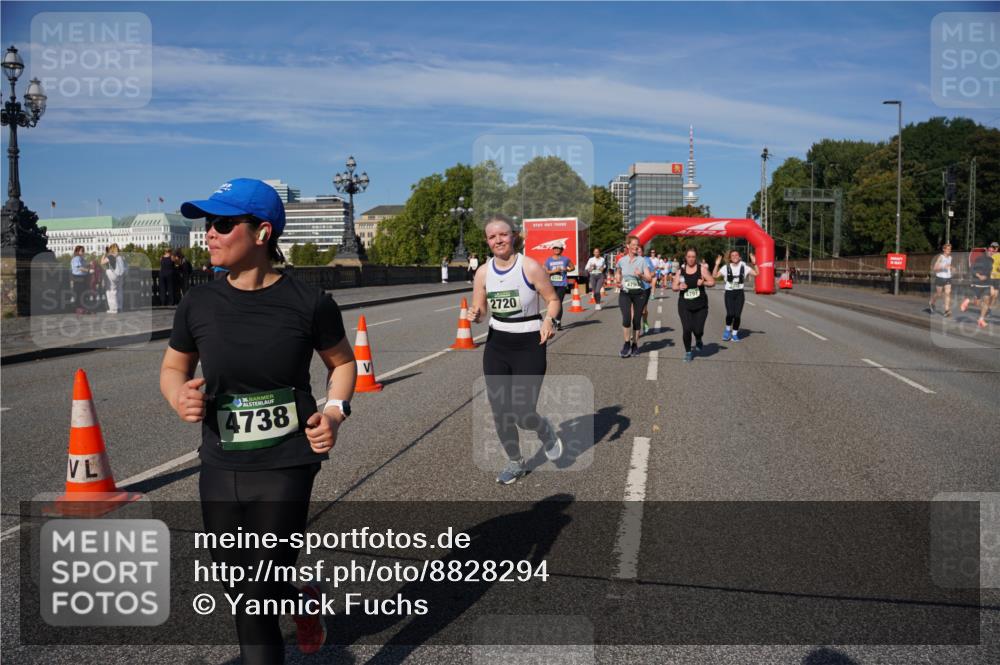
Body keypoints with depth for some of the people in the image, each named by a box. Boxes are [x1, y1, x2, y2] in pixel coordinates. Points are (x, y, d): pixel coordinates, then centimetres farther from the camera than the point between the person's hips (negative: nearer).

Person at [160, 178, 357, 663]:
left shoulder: (308, 303, -10)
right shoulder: (198, 304, -3)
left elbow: (342, 362, 6)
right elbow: (173, 368, 12)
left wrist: (335, 411, -10)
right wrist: (179, 397, -10)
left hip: (285, 465, -4)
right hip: (219, 468, 4)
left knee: (260, 590, -1)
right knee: (236, 585, 15)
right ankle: (304, 601, 46)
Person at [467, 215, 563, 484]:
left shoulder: (530, 267, -13)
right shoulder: (483, 272, 0)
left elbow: (552, 299, -4)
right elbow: (478, 310, 7)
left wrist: (549, 320, -24)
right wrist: (473, 315, -17)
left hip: (529, 344, -4)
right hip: (496, 344, 4)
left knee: (522, 414, -6)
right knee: (500, 412, 5)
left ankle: (546, 431, 30)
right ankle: (515, 463, 28)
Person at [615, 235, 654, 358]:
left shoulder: (642, 261, -3)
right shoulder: (622, 260, 2)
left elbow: (649, 279, -6)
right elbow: (617, 273, 23)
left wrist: (641, 275, -25)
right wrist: (618, 279, 3)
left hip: (639, 293, 0)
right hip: (625, 293, 0)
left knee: (637, 320, 5)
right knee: (626, 318, -16)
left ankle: (635, 345, 21)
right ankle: (627, 344, 0)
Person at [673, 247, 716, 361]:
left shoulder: (702, 269, -1)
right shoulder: (681, 271, 4)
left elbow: (712, 282, 0)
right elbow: (674, 287, 6)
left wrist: (703, 283, -20)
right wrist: (679, 287, -16)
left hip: (700, 305, -1)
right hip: (685, 306, 1)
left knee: (698, 330, -5)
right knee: (687, 329, -8)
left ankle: (698, 341, 33)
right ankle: (688, 352, 13)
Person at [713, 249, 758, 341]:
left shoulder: (744, 267, 5)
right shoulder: (726, 268, 1)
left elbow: (756, 273, 1)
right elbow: (714, 276, -6)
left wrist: (754, 264, -10)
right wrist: (717, 265, -14)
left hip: (739, 293, 1)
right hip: (729, 293, -1)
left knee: (737, 315, -5)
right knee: (730, 314, -18)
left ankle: (734, 333, 14)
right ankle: (728, 330, 9)